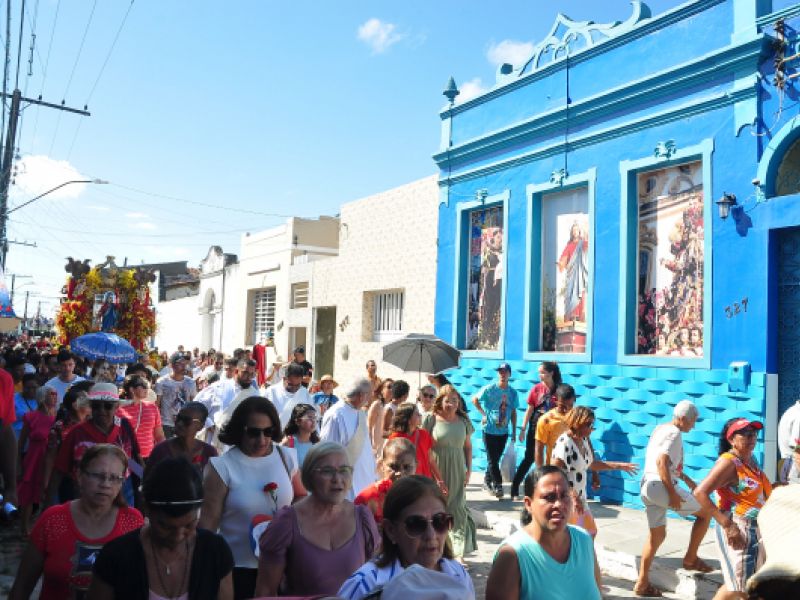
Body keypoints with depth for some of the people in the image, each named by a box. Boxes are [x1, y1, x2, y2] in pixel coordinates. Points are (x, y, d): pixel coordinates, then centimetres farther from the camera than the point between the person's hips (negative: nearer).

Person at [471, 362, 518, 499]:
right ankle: (498, 485, 3)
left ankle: (487, 481, 29)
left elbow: (513, 413, 10)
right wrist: (484, 414, -6)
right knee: (492, 459, -3)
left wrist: (514, 431, 10)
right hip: (489, 430, -4)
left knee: (495, 459, 12)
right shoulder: (489, 389, -9)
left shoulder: (512, 392, 2)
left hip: (503, 431, 4)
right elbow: (475, 400, 1)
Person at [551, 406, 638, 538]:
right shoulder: (565, 442, -22)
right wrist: (572, 496, -30)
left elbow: (592, 464, 20)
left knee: (591, 532, 22)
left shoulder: (583, 440, 5)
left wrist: (620, 466, 20)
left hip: (579, 497, 9)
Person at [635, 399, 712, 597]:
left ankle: (642, 583, 16)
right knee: (705, 512, 8)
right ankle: (690, 559, 16)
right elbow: (661, 462, -23)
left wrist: (686, 478, 28)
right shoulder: (674, 433, -12)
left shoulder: (660, 429, 17)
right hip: (661, 486, -9)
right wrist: (673, 493, -22)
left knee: (657, 536, 16)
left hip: (648, 485, 9)